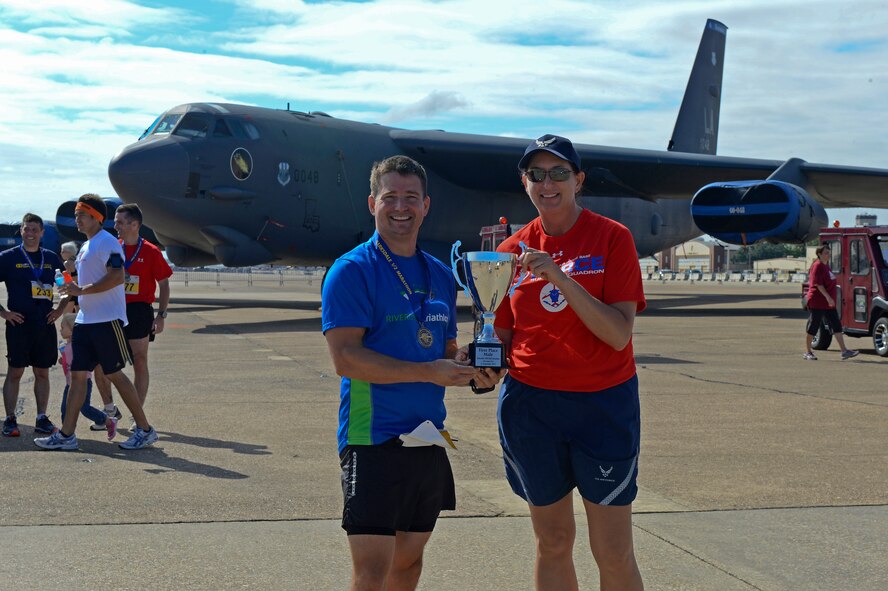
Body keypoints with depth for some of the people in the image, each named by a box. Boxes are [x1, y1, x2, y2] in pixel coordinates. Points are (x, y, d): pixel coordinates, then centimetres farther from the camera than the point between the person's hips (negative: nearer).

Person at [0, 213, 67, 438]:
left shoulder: (51, 258, 10)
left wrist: (61, 309, 10)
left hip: (45, 324, 3)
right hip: (19, 323, -3)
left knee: (42, 373, 7)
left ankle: (42, 419, 13)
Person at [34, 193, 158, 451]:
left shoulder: (107, 243, -10)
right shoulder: (85, 246, 19)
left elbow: (117, 278, -21)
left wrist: (82, 290, -20)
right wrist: (69, 296, 17)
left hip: (107, 320, -9)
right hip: (85, 321, 9)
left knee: (115, 374, -5)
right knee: (77, 374, 6)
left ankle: (145, 430, 5)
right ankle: (66, 435, 8)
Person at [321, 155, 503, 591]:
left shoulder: (441, 276, 13)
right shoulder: (352, 270, -8)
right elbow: (345, 358, -17)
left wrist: (471, 367, -1)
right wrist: (429, 372, -21)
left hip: (428, 437, 7)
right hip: (373, 437, -7)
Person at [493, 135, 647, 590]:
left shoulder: (612, 238, -5)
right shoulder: (513, 250, 5)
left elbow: (619, 334, -15)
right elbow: (503, 336, 11)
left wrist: (561, 277, -23)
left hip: (603, 403, -3)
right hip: (531, 402, 3)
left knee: (613, 552, -1)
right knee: (553, 544, 11)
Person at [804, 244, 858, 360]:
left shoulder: (826, 265, 15)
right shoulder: (818, 266, -13)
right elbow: (818, 284, -21)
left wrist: (830, 298, 20)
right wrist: (828, 297, -26)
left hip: (828, 303, 9)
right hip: (817, 302, -9)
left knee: (837, 326, 2)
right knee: (812, 327, 0)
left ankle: (844, 351, -1)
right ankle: (807, 352, 9)